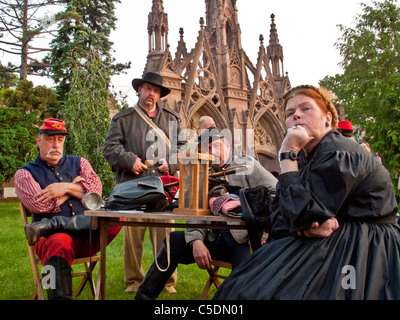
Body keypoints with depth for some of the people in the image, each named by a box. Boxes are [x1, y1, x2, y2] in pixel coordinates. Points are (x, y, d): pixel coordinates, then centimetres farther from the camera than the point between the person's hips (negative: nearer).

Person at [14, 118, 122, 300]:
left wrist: (65, 187, -5)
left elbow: (96, 190, 7)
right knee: (60, 244, -39)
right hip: (52, 237, -3)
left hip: (87, 234, 3)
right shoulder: (25, 174, 13)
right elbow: (41, 205, -5)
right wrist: (74, 186, 6)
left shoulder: (78, 163, 23)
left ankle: (52, 224, -28)